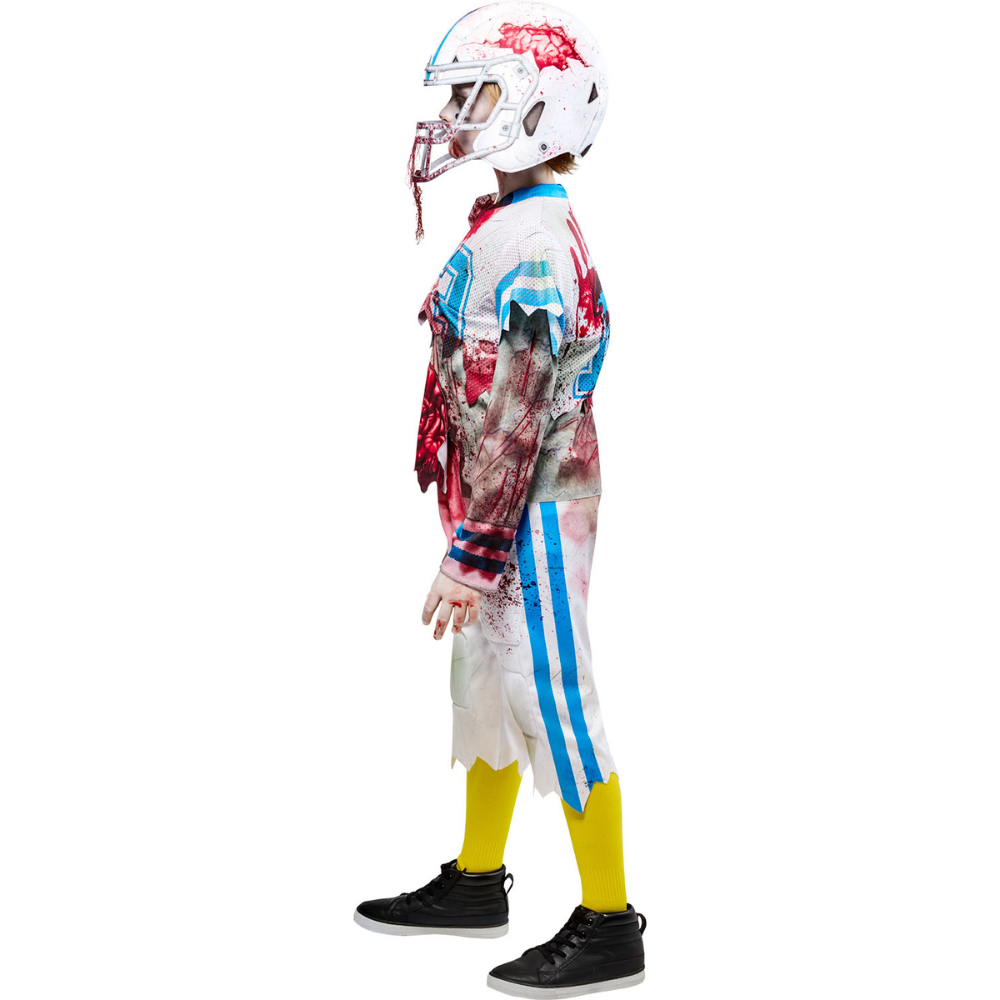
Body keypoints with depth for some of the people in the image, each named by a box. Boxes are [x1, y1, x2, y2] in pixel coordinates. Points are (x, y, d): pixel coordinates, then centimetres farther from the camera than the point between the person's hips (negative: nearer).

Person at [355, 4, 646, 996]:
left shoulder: (529, 244, -21)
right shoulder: (510, 226, 12)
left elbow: (512, 420, -23)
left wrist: (473, 552, -21)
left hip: (533, 515, -10)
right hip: (514, 512, 10)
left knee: (553, 706, -3)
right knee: (488, 689, 19)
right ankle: (476, 882, 35)